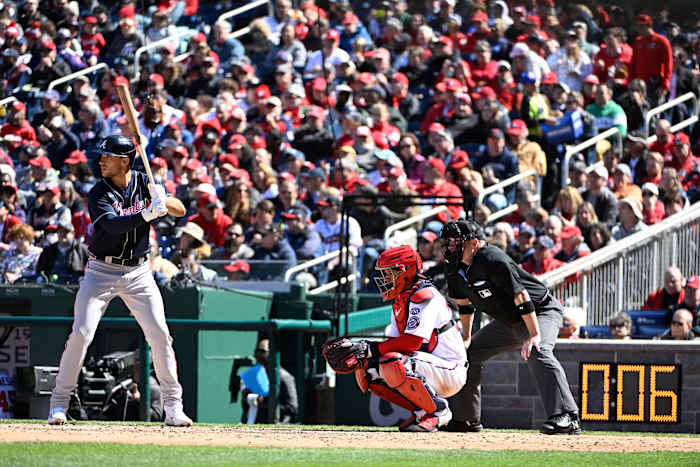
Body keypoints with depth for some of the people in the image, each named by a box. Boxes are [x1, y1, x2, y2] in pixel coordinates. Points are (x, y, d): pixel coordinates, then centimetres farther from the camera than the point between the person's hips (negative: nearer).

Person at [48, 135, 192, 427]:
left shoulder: (144, 183, 1)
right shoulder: (99, 193, -9)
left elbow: (181, 211, 0)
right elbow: (112, 224, -27)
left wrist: (163, 200, -21)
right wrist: (147, 214, -39)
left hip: (138, 273, 2)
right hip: (102, 271, -2)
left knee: (160, 334, -6)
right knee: (82, 333, -11)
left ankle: (173, 407, 1)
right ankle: (59, 403, 0)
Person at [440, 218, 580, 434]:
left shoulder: (491, 261, -29)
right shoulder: (455, 270, -3)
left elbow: (521, 297, -30)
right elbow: (465, 304, 15)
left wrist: (534, 335, -33)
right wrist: (466, 338, 16)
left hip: (541, 311, -9)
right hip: (507, 321, 9)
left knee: (537, 352, -35)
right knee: (467, 354, 8)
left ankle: (566, 417, -43)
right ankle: (466, 419, 21)